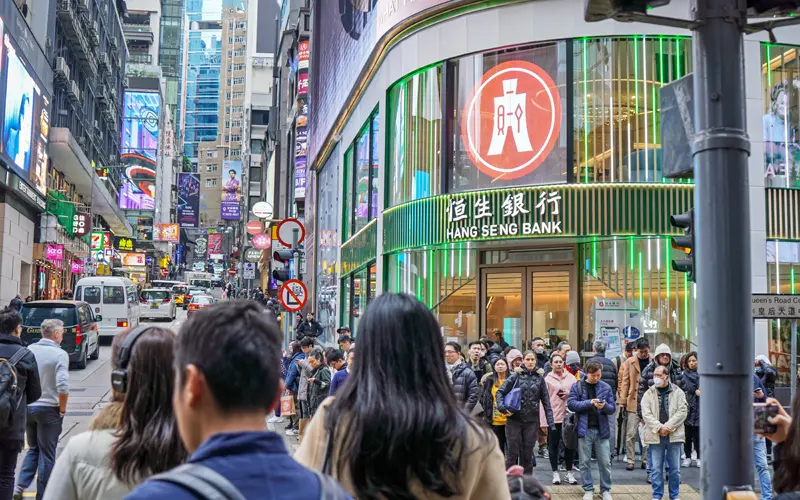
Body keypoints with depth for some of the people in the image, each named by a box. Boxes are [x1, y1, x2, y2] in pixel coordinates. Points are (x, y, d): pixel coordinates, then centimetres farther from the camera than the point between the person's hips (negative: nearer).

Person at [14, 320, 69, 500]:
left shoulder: (28, 350, 1)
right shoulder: (60, 354, -14)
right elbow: (63, 386, -22)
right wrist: (62, 409, -7)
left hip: (27, 407, 5)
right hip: (49, 409, -5)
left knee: (33, 449, 22)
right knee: (47, 454, 7)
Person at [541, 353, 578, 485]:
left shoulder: (571, 378, 5)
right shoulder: (547, 379, -2)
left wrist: (569, 394, -10)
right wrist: (543, 420, -9)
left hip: (568, 416, 2)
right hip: (553, 417, -2)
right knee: (553, 445, 6)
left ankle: (569, 473, 20)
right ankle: (555, 473, 17)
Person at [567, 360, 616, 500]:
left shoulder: (606, 387, 5)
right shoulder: (577, 386, 0)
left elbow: (612, 408, 5)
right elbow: (571, 404, -8)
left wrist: (604, 406, -17)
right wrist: (589, 402, -18)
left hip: (602, 429, 1)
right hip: (584, 429, -1)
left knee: (605, 462, 4)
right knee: (585, 462, 6)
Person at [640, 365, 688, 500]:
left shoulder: (678, 393, 4)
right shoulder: (648, 394, 5)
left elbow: (682, 411, -4)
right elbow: (646, 414, -3)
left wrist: (668, 426, -13)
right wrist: (659, 427, -15)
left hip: (674, 435, 0)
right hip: (655, 436, 0)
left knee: (674, 468, 7)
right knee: (656, 468, 3)